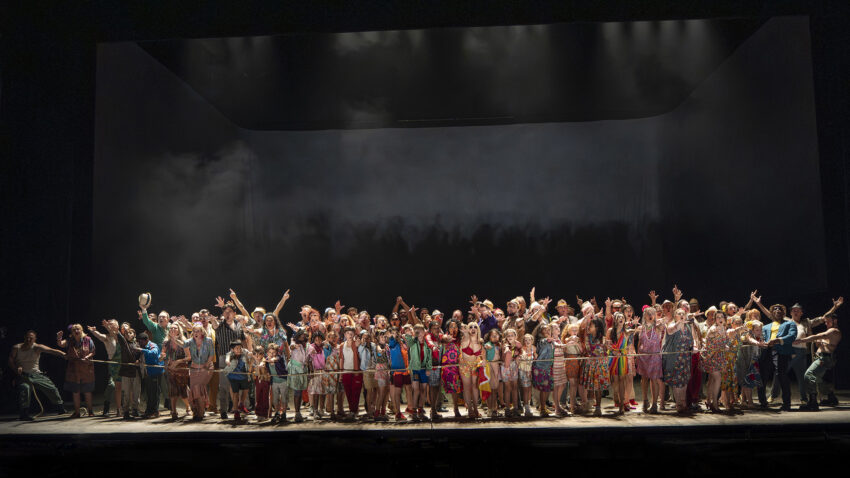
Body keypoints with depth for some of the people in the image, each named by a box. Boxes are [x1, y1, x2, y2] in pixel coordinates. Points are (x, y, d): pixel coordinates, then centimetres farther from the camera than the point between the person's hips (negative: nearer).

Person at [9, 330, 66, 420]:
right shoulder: (16, 348, -2)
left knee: (52, 388, -4)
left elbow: (52, 351, -17)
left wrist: (65, 355, -30)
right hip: (23, 376, -2)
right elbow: (10, 361, 2)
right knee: (25, 388, -32)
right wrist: (16, 370, -18)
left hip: (36, 375, 2)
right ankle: (24, 413, -26)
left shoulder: (37, 348, -5)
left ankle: (60, 408, 14)